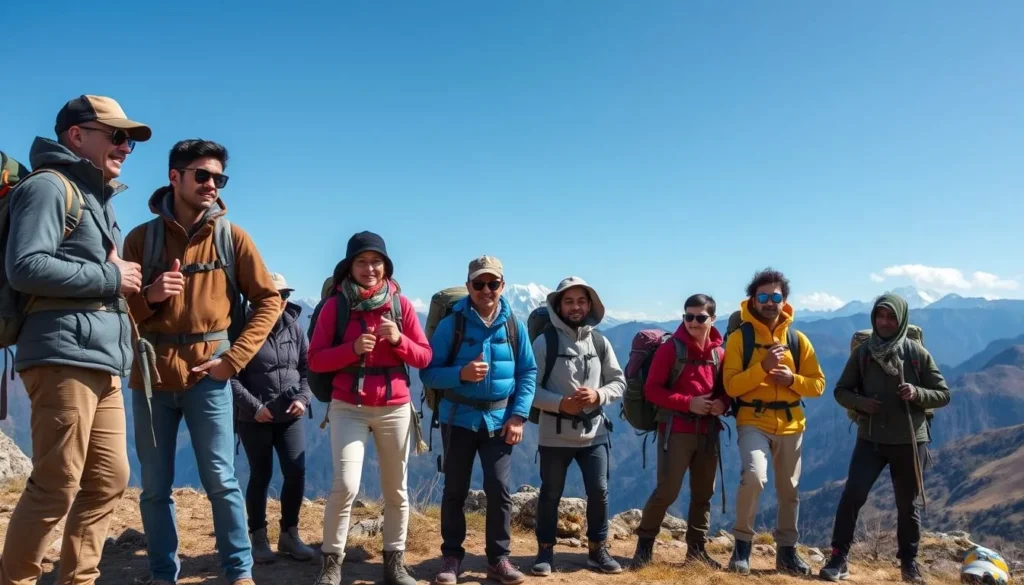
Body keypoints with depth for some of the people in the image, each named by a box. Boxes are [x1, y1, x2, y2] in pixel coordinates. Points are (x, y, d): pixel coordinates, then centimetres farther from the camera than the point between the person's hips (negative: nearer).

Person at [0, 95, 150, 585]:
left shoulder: (96, 198, 24)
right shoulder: (49, 186, -4)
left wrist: (127, 284, 9)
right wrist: (108, 278, -11)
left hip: (102, 361, 9)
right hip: (63, 357, -9)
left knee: (109, 480, 9)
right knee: (55, 487, -4)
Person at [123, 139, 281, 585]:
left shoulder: (232, 236, 2)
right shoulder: (141, 237, 4)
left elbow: (269, 300, 1)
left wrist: (234, 358, -8)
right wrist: (147, 296, -18)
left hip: (207, 373, -2)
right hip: (151, 373, 2)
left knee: (220, 481, 0)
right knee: (155, 487, 9)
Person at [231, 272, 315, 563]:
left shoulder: (294, 327, 5)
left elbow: (307, 367, 9)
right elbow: (232, 377, -11)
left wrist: (303, 398, -6)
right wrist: (255, 407, -16)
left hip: (290, 416, 4)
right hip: (254, 418, -3)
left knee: (296, 472, 0)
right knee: (261, 475, 4)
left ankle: (289, 535, 16)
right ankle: (258, 538, 20)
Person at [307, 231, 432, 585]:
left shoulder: (401, 304, 3)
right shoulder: (335, 305, -1)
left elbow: (424, 357, 2)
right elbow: (315, 360, -3)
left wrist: (398, 339, -15)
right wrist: (352, 348, -18)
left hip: (395, 409, 2)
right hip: (349, 408, -2)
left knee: (396, 489, 9)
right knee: (345, 485, -12)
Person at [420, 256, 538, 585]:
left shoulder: (514, 326, 0)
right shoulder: (451, 324, -6)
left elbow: (528, 372, 3)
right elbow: (428, 373, -7)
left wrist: (519, 415, -6)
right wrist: (460, 374, -24)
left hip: (499, 421, 1)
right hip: (459, 419, -1)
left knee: (499, 490, 2)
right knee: (455, 490, 9)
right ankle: (451, 557, 22)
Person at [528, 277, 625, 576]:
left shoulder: (600, 342, 3)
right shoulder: (544, 342, -7)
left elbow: (619, 382, 6)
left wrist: (598, 395, -13)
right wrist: (560, 403, -21)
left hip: (594, 433, 3)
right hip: (555, 434, -2)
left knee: (599, 492, 7)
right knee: (550, 495, 9)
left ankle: (598, 551, 25)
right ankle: (545, 551, 24)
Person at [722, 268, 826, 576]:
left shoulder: (798, 339, 5)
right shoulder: (739, 337, -5)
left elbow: (818, 384, 6)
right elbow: (731, 385, -12)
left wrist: (793, 379, -13)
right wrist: (763, 367, -23)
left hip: (790, 424, 4)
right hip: (752, 421, -4)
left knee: (789, 490, 13)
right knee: (753, 476, -25)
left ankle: (787, 551, 32)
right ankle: (742, 544, -5)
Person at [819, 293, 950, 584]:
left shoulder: (917, 353, -3)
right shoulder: (862, 353, 0)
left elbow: (943, 394, 1)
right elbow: (841, 391, 6)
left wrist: (918, 393, -19)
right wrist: (860, 402, -15)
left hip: (910, 441, 0)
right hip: (870, 439, 0)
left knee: (907, 504, 12)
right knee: (852, 495, -10)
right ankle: (838, 558, -1)